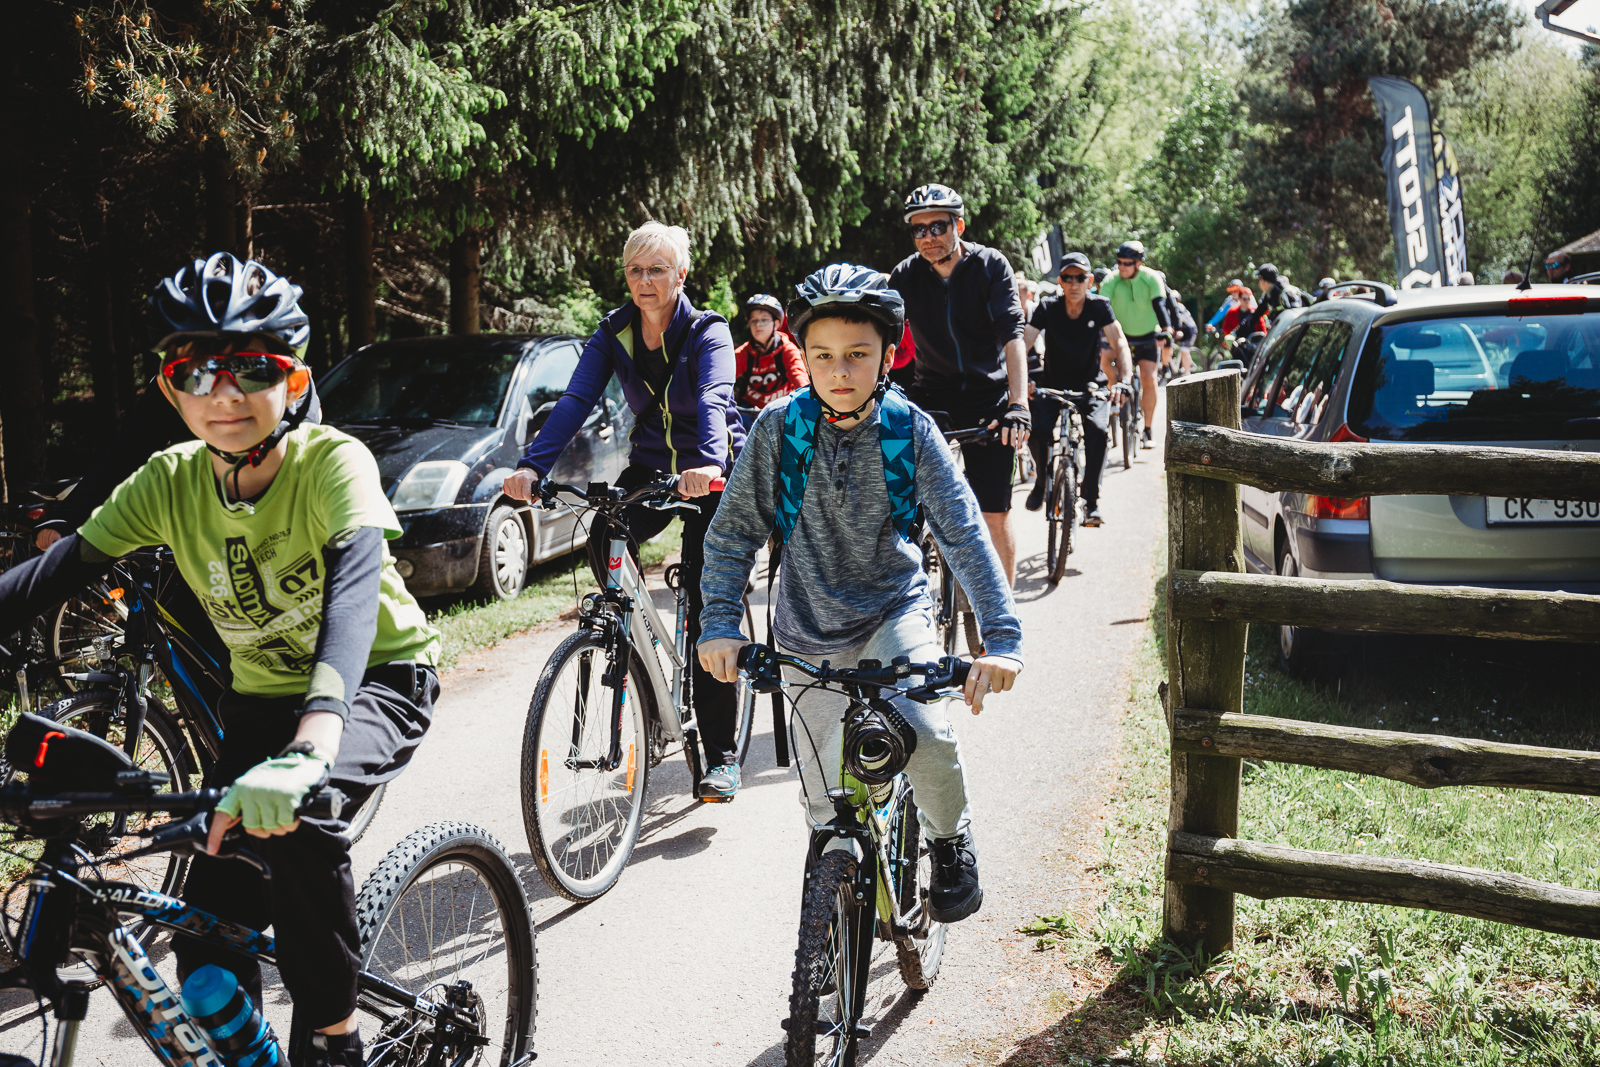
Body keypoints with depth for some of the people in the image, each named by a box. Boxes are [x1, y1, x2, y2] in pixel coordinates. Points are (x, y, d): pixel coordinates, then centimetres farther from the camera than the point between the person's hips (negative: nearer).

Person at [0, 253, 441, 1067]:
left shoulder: (332, 462, -25)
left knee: (291, 814, -34)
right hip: (263, 695, 5)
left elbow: (354, 587, -42)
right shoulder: (170, 483, -10)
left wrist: (307, 750, -58)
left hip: (380, 680, -4)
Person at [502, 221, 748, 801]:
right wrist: (531, 465, -33)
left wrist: (706, 463, -55)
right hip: (651, 464, 4)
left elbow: (713, 399, -34)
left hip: (712, 474, -4)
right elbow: (576, 400, -16)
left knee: (709, 606, -10)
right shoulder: (615, 333, -4)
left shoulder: (708, 331, -16)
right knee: (604, 541, -26)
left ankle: (721, 756, -3)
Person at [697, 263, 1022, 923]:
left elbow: (965, 533, -17)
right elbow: (733, 533, -8)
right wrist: (720, 623, -22)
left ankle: (951, 843, 5)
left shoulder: (910, 431, -14)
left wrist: (1001, 637, -28)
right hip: (809, 630, 1)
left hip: (895, 610, -1)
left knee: (925, 734, -26)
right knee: (827, 802, 7)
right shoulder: (779, 428, -13)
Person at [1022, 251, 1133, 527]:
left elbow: (1120, 343, -18)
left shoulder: (1099, 306, -10)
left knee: (1098, 430, -28)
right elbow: (1023, 343, -19)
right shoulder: (1048, 307, -10)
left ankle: (1091, 501, -14)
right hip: (1053, 385, 1)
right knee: (1037, 430, -25)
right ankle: (1042, 480, 7)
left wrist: (1123, 381, -34)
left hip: (1090, 386, 0)